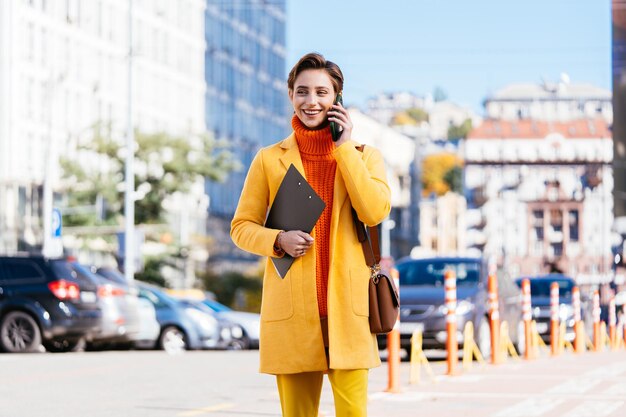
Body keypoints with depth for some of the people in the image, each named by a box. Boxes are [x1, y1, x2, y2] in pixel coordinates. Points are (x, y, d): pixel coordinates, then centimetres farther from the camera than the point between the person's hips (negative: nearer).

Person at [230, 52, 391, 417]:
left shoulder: (364, 156, 10)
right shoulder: (270, 160, 9)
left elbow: (375, 211, -8)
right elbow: (242, 227, 10)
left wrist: (344, 146, -4)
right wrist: (279, 240, -10)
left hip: (347, 308, 0)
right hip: (292, 310, 0)